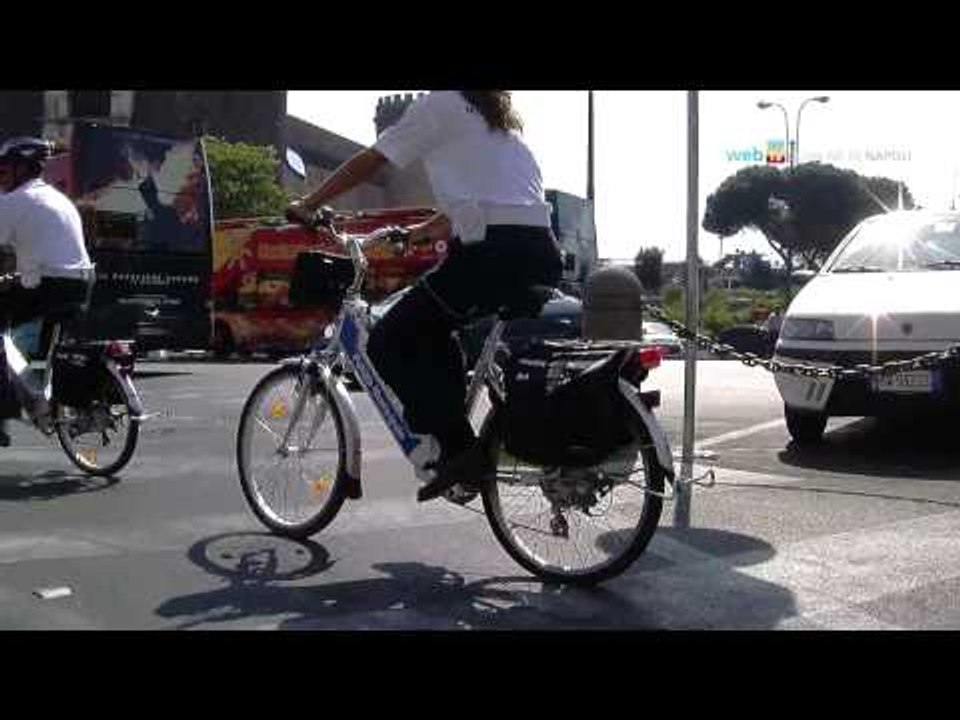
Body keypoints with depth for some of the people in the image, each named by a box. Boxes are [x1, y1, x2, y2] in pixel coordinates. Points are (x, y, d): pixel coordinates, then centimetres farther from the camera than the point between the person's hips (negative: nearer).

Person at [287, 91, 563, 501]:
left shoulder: (441, 104, 7)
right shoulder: (498, 118, 29)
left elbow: (369, 162, 8)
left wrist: (307, 206, 18)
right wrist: (421, 232, 46)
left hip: (495, 251, -8)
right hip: (544, 256, 8)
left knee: (388, 343, 1)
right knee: (432, 329, 26)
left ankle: (458, 452, -5)